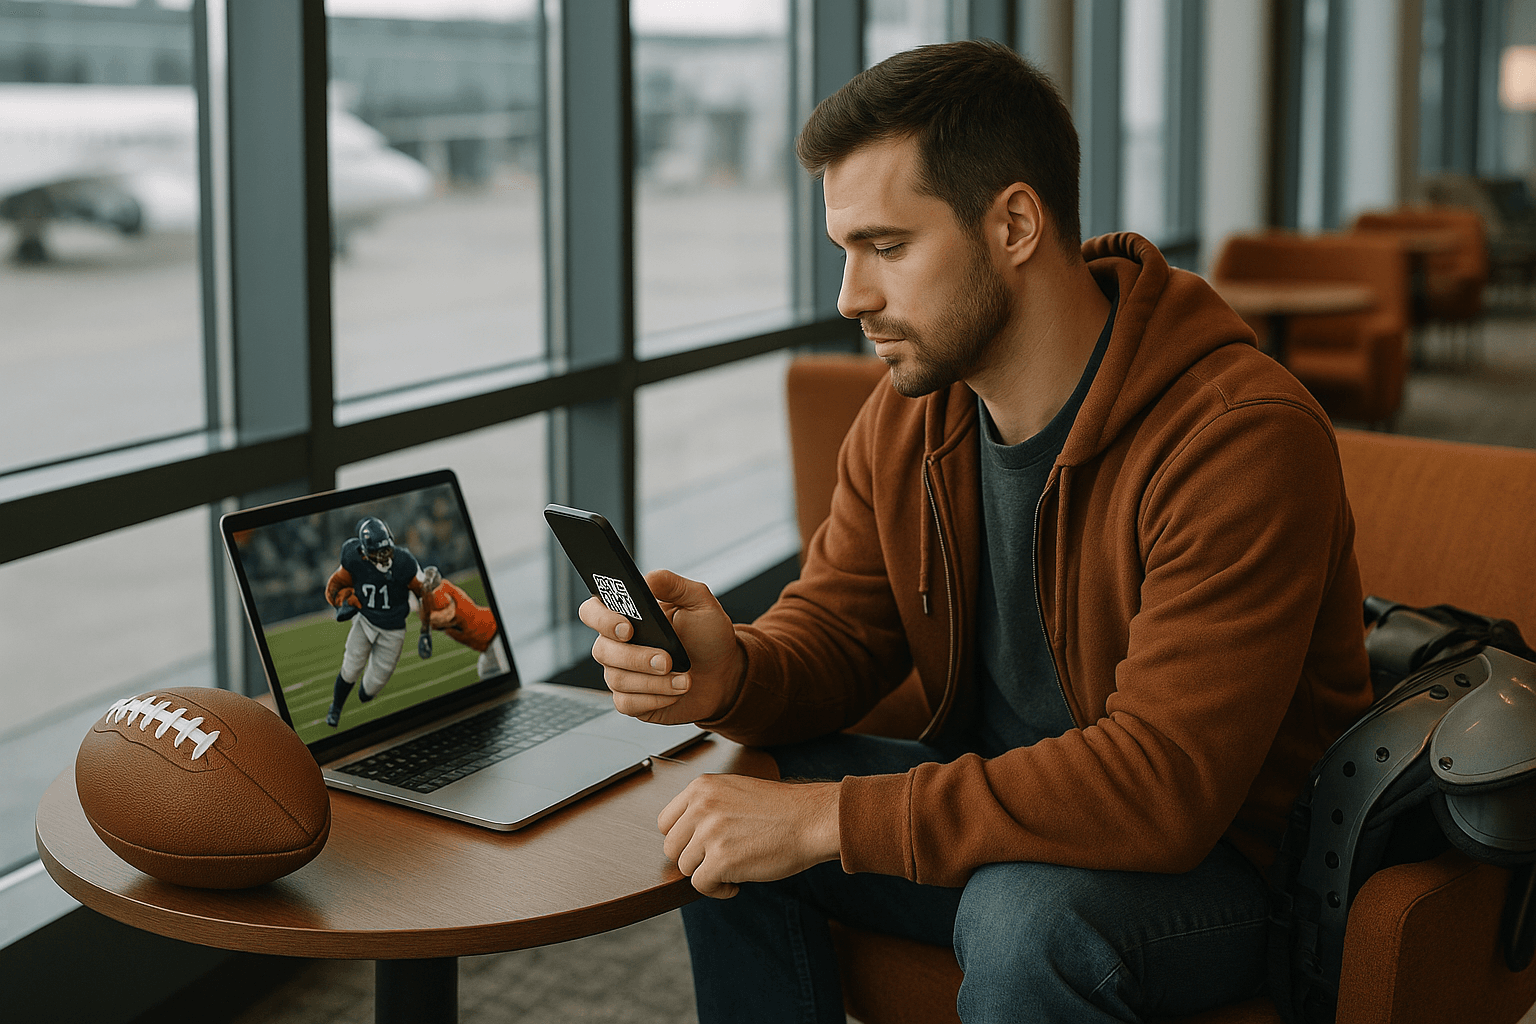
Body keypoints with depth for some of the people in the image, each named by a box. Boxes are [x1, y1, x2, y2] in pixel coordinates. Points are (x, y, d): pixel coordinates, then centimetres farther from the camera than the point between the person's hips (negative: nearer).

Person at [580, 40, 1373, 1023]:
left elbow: (1165, 779, -33)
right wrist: (731, 673, -22)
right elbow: (835, 630, 4)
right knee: (726, 827, -6)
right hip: (1002, 801, 7)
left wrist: (828, 816, -33)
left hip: (1225, 858, -7)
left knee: (1026, 916, -35)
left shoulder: (1239, 437, -27)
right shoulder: (908, 413, -2)